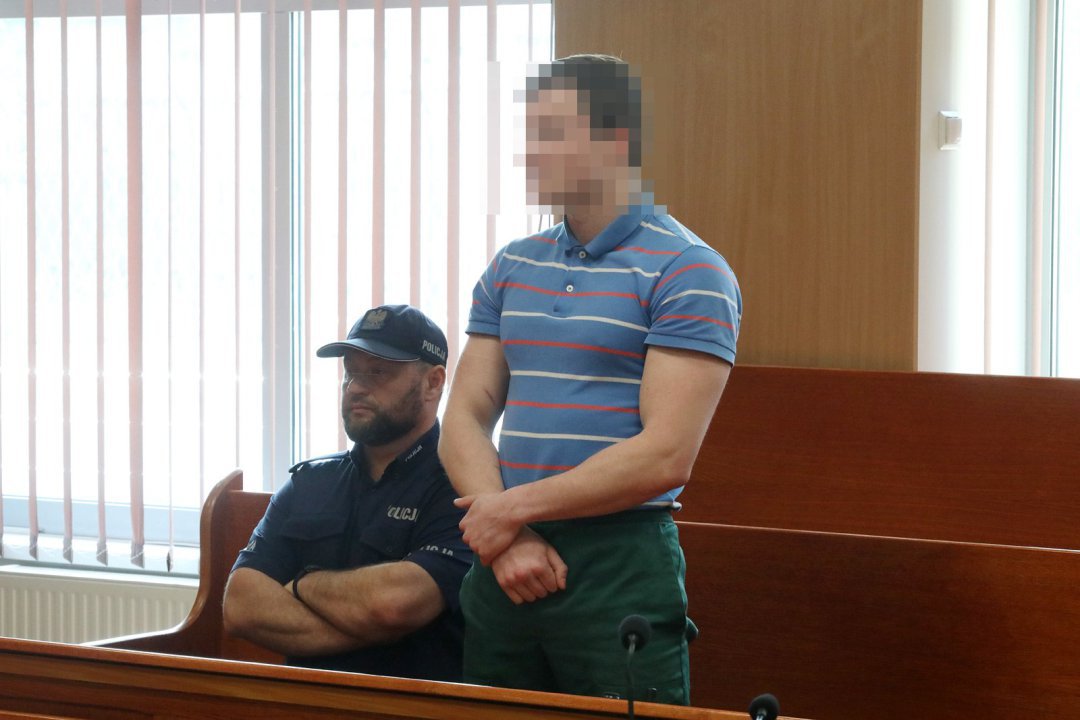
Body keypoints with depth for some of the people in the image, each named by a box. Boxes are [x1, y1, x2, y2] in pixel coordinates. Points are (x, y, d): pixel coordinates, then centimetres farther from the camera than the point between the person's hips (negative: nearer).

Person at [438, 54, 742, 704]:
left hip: (620, 569, -5)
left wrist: (516, 507, -9)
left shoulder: (688, 273, -8)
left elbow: (665, 456, -15)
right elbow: (465, 418, 9)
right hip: (503, 573, 6)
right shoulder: (512, 267, 12)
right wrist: (503, 539, -8)